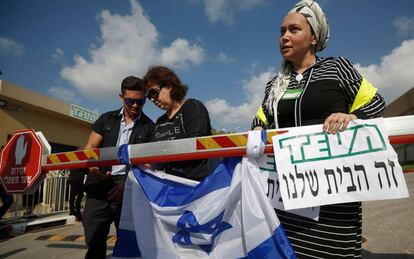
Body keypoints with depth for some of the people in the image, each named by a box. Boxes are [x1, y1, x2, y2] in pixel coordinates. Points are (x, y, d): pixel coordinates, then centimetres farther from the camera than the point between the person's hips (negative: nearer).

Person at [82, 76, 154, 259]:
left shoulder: (149, 127, 3)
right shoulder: (106, 119, 11)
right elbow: (90, 148, 7)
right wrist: (94, 168, -14)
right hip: (100, 185, 2)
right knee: (94, 241, 9)